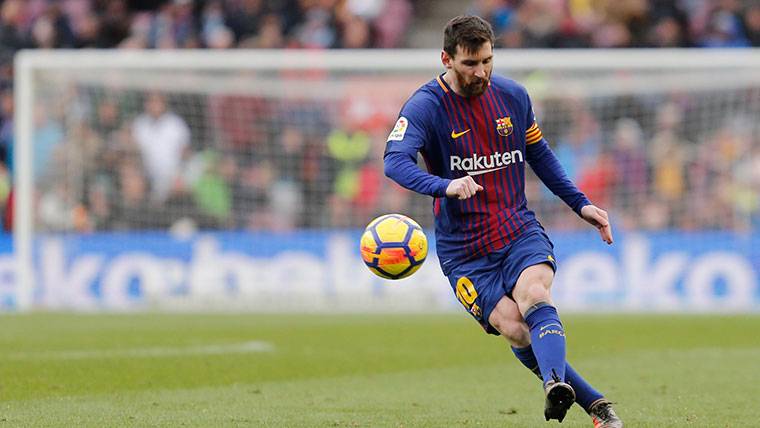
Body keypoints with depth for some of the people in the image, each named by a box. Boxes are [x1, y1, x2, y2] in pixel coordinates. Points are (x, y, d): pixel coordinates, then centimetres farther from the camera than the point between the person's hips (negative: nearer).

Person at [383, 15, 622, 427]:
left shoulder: (512, 96, 5)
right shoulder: (425, 106, -10)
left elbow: (539, 154, 23)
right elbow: (395, 161, -28)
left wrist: (580, 203, 18)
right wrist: (445, 186, -46)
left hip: (519, 231, 2)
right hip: (463, 250, -2)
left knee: (534, 295, -30)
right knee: (514, 328, -20)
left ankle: (555, 384, -52)